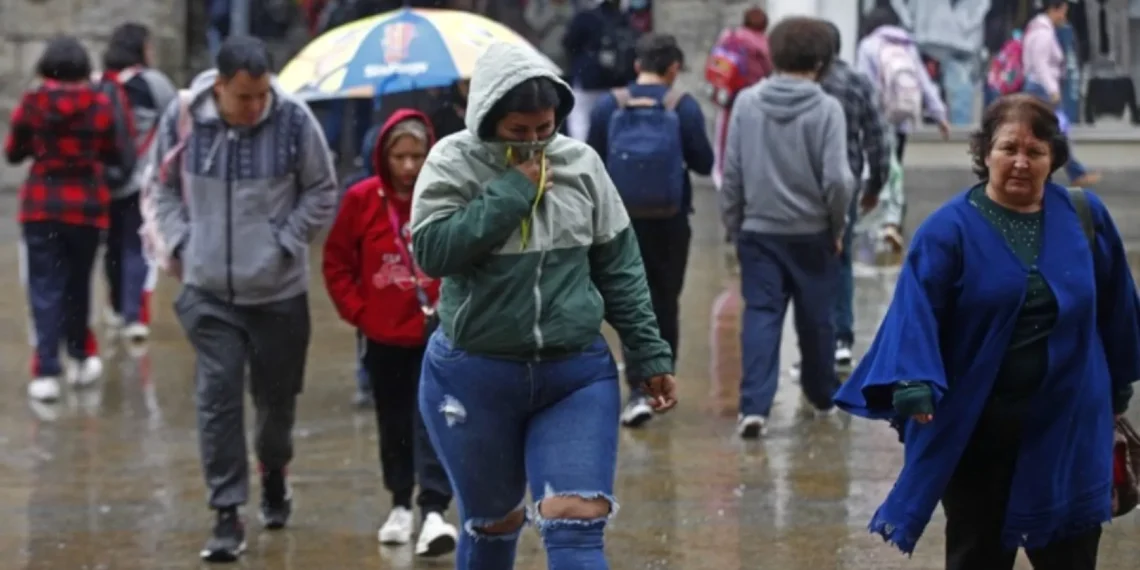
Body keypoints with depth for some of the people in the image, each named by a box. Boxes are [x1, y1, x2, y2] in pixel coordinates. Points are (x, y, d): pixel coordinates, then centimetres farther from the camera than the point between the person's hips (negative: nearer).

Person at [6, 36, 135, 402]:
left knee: (45, 288, -1)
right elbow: (117, 154, 3)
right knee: (77, 283, 18)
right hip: (87, 205, 1)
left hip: (41, 204, -1)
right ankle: (79, 360, 32)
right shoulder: (100, 104, -5)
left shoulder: (32, 102, -6)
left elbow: (13, 153, 6)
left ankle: (46, 372, -12)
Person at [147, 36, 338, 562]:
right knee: (218, 398, -6)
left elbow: (322, 192, 1)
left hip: (280, 289, 0)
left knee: (277, 395, 13)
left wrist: (286, 243, -6)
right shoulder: (182, 119, -8)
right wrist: (180, 243, -1)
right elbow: (165, 188, 9)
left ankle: (274, 473, 43)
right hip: (208, 290, 0)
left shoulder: (293, 119, -12)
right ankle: (227, 516, -1)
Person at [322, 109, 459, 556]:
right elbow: (337, 263, 5)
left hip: (436, 335, -2)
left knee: (431, 422, -10)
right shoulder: (363, 200, -4)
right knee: (393, 425, 14)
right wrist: (356, 311, -2)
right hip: (383, 336, 2)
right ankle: (400, 506, 28)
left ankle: (434, 512, -14)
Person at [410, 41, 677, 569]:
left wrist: (650, 356, 7)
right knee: (492, 521, 16)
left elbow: (619, 268, 8)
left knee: (577, 525, -12)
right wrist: (511, 191, -19)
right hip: (473, 378, -1)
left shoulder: (581, 163, 1)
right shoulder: (453, 163, -6)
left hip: (577, 375, 1)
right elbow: (431, 250, -20)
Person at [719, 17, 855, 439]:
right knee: (816, 318, 15)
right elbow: (837, 179, -14)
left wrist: (733, 224, 11)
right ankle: (821, 393, 32)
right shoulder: (826, 109, -12)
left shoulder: (746, 103, -3)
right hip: (811, 232, -1)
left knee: (760, 316, 1)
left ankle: (754, 404, -13)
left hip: (758, 230, 1)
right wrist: (837, 226, 2)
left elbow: (732, 171, 1)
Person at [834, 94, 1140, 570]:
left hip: (1068, 426, 2)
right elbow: (917, 310, -18)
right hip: (977, 428, -2)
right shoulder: (950, 228, -7)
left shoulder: (1085, 218, 3)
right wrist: (914, 382, -33)